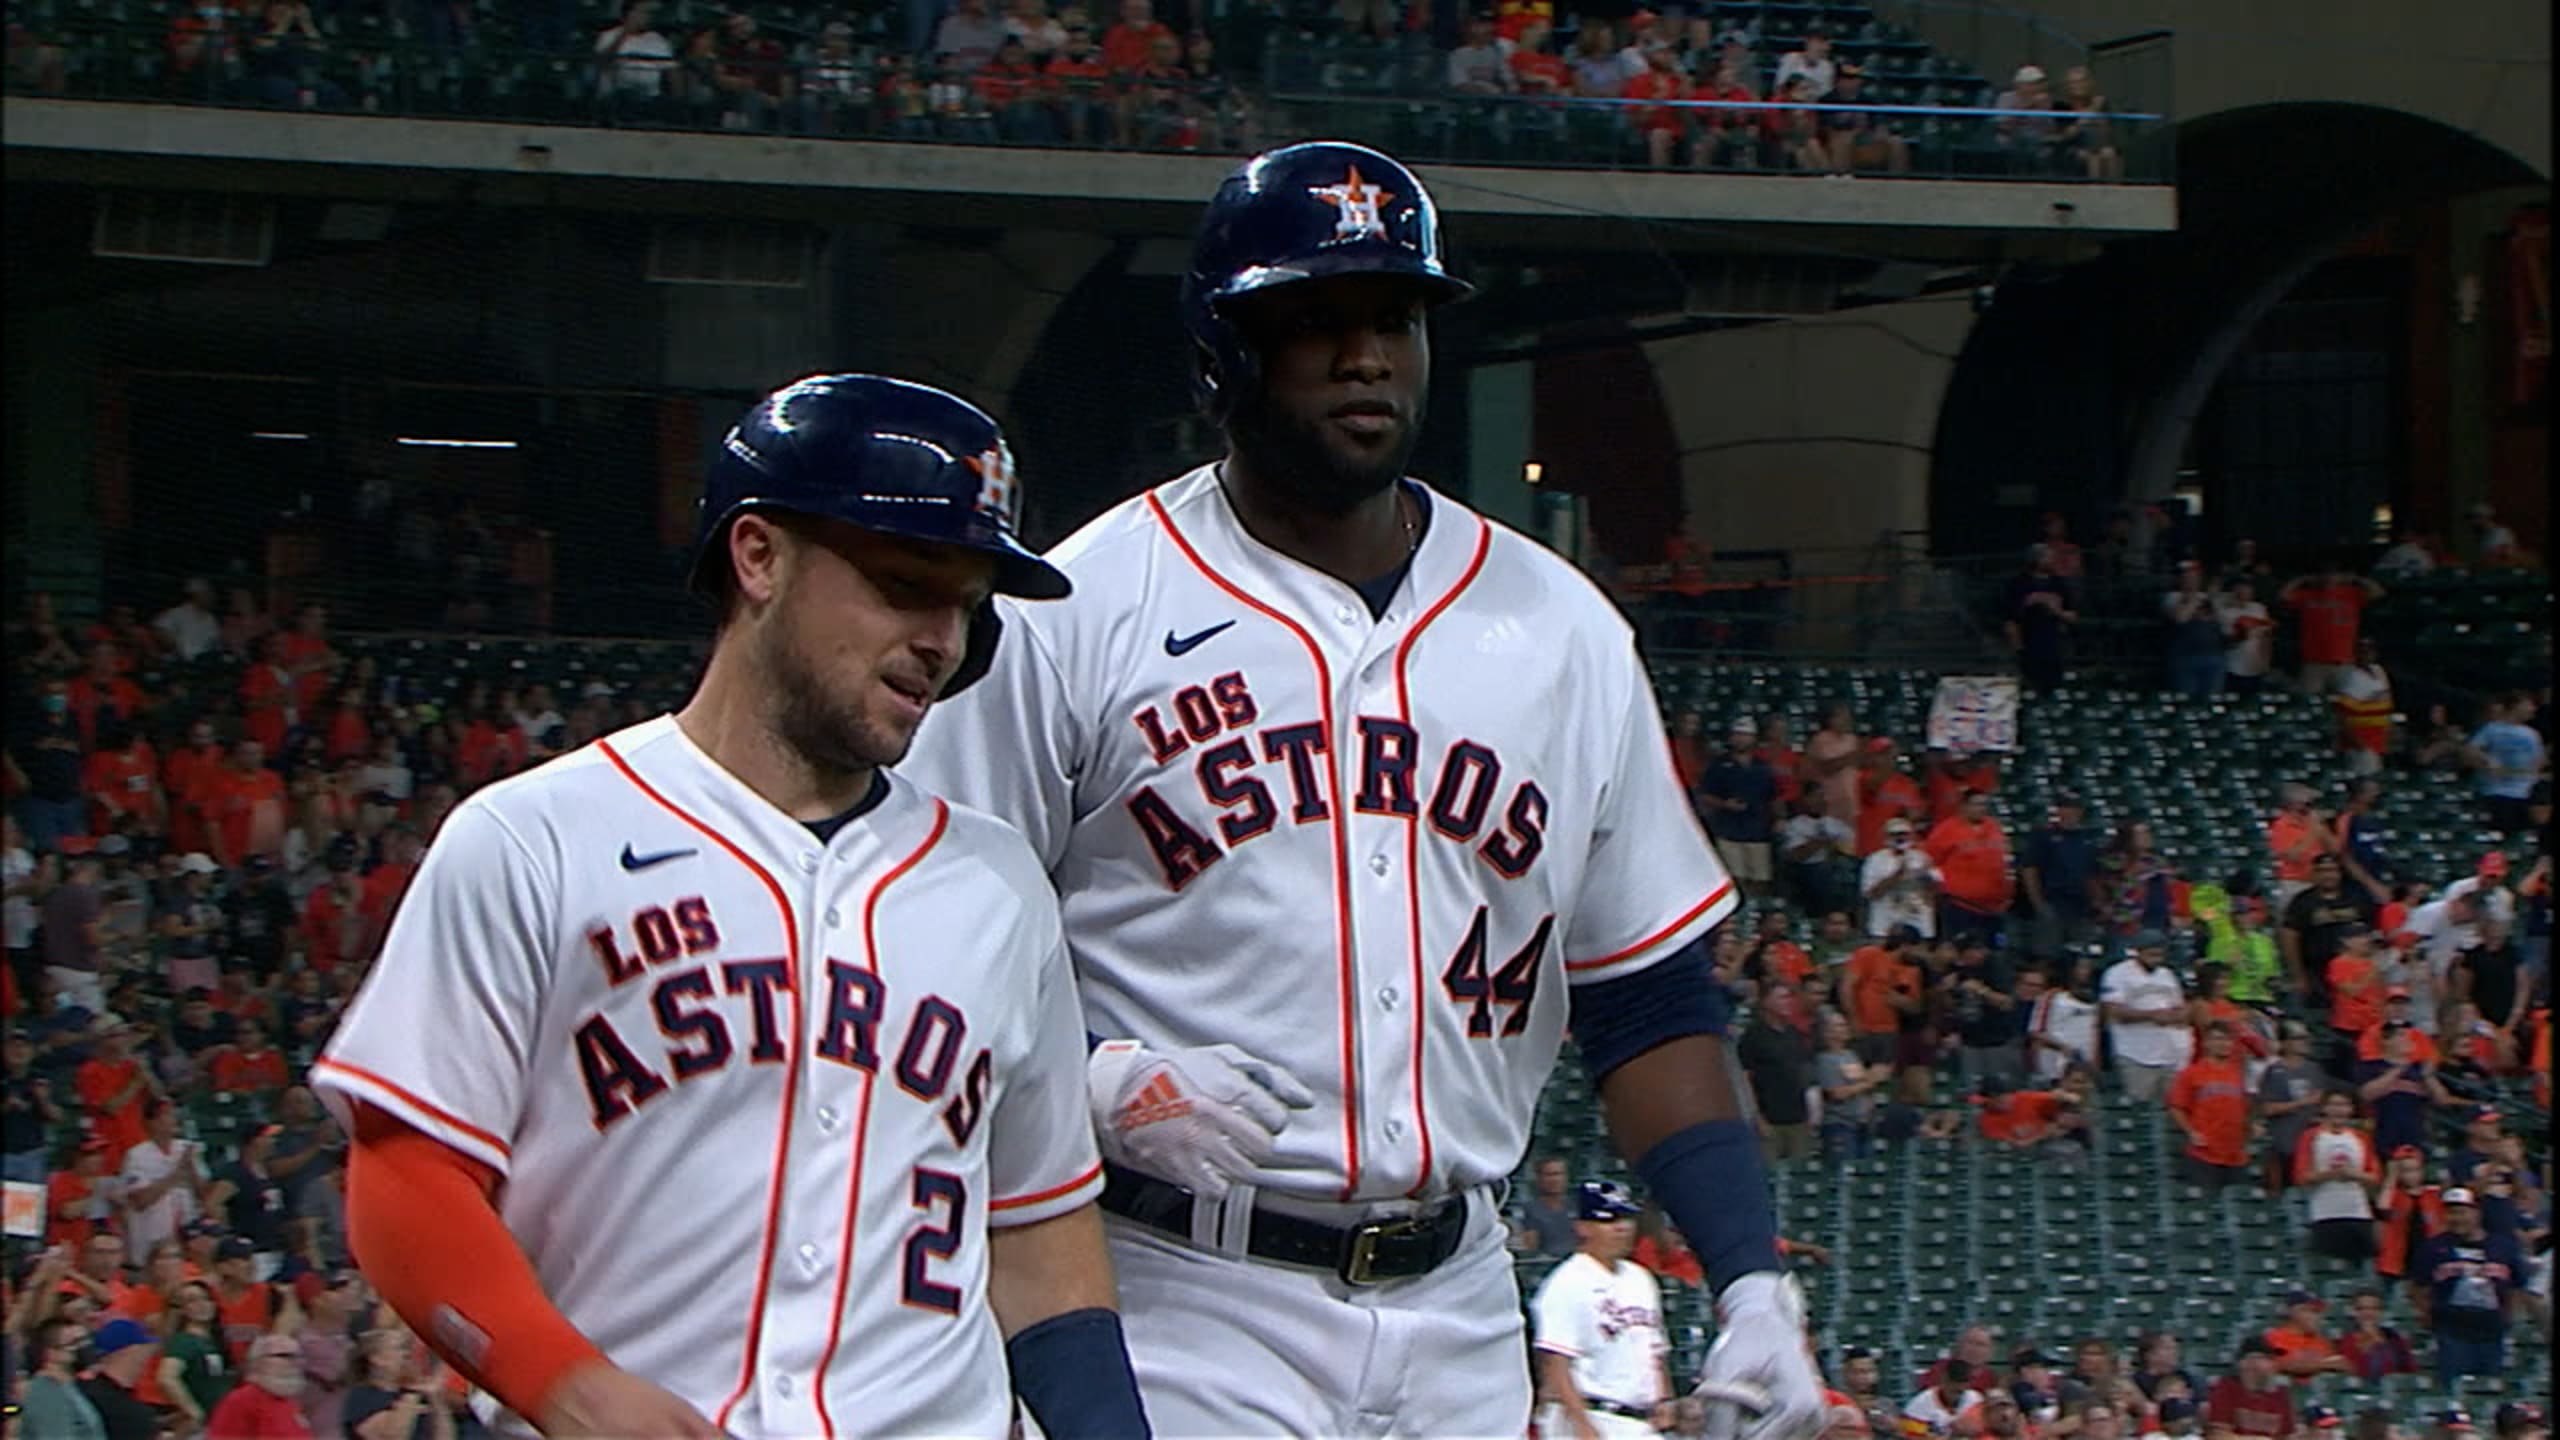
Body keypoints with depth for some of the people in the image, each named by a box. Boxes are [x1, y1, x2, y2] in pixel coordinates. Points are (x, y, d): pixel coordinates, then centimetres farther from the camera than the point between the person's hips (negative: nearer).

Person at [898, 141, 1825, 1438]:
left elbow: (1649, 998, 14)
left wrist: (1754, 1283, 3)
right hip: (1181, 1314, -4)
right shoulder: (1080, 618, 0)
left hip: (1457, 1326, 4)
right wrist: (1100, 1082, -17)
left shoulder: (1563, 634, 12)